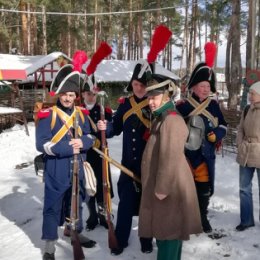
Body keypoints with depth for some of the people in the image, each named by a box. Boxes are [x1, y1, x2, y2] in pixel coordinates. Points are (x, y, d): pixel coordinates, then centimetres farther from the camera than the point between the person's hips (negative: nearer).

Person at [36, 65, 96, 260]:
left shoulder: (81, 114, 5)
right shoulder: (47, 114, -11)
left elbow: (90, 137, 10)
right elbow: (42, 144, -15)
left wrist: (82, 142, -14)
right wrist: (67, 148, -22)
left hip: (76, 168, 5)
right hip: (55, 170, -5)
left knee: (76, 201, 19)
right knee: (53, 205, 3)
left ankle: (76, 233, 39)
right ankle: (50, 244, 18)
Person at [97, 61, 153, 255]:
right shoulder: (125, 104, 6)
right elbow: (116, 128, 12)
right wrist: (105, 127, -8)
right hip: (129, 163, 3)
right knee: (125, 202, 10)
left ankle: (147, 239, 30)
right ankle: (121, 239, 26)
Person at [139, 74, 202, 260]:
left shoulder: (171, 120, -18)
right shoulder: (161, 119, 15)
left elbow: (170, 157, -24)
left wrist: (162, 188, -22)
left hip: (170, 188, -10)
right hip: (161, 185, 10)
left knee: (169, 230, -1)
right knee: (164, 228, 19)